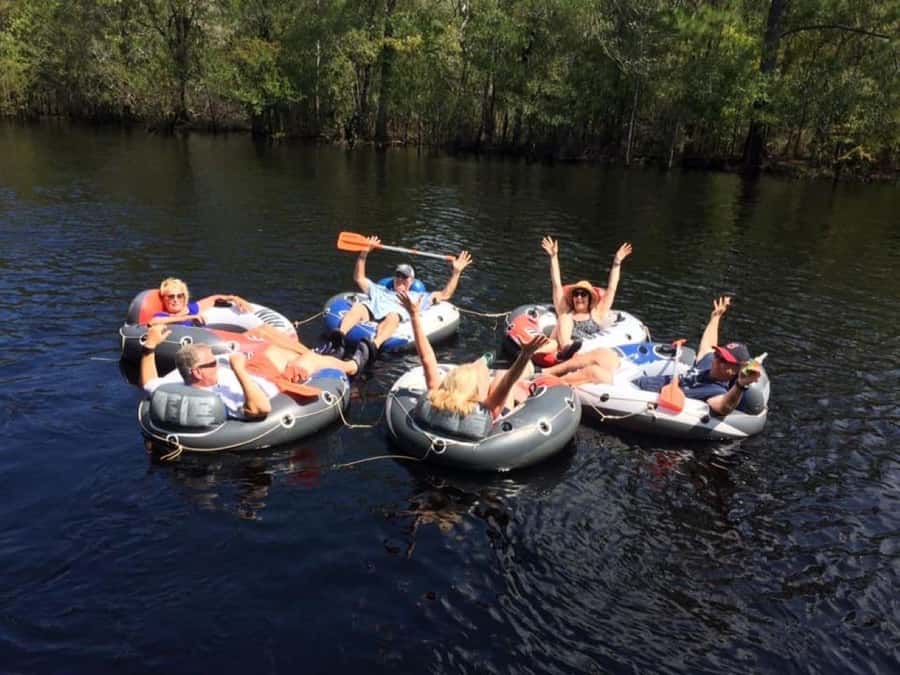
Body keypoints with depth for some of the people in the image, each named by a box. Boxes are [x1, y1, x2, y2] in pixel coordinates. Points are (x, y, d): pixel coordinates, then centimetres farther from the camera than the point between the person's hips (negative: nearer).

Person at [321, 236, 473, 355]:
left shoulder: (418, 297, 40)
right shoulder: (380, 290, 45)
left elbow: (445, 295, 34)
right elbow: (359, 278, 44)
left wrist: (456, 272, 26)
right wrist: (364, 253, 35)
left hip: (395, 315, -2)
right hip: (370, 311, 2)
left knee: (392, 316, -40)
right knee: (358, 307, -34)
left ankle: (374, 346, -69)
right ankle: (339, 338, -60)